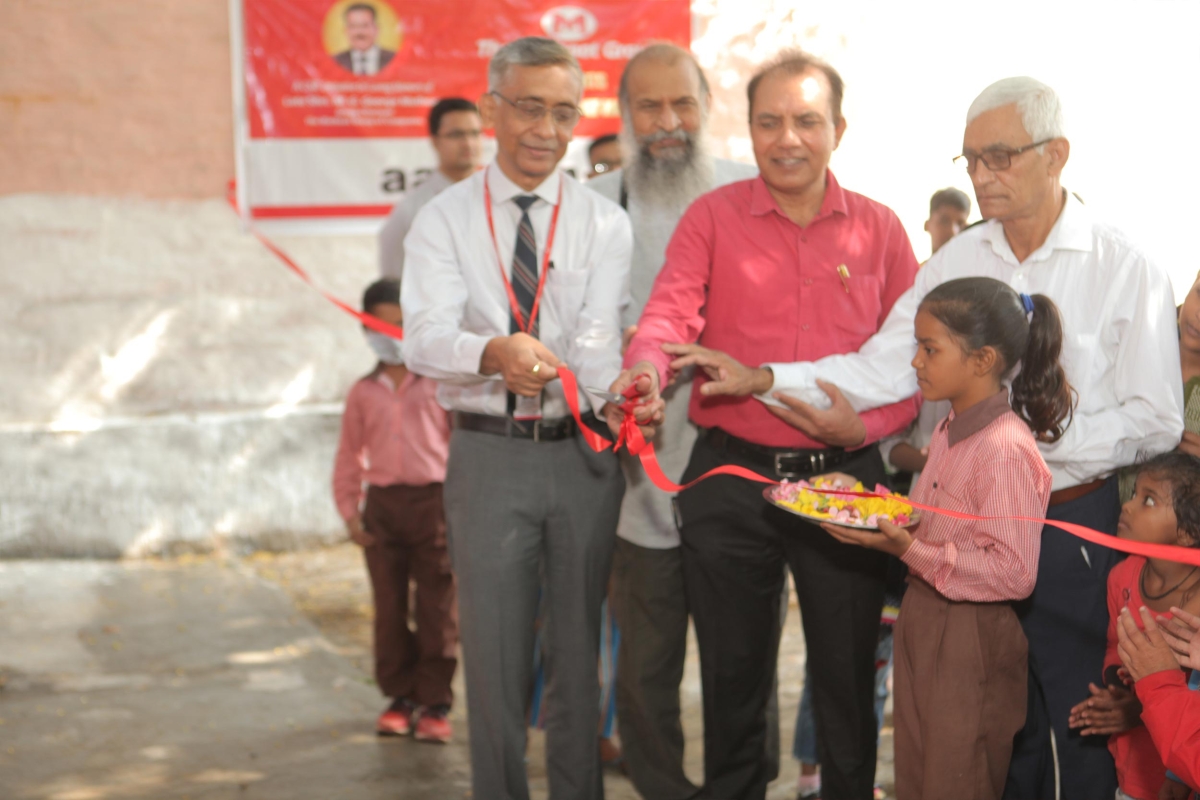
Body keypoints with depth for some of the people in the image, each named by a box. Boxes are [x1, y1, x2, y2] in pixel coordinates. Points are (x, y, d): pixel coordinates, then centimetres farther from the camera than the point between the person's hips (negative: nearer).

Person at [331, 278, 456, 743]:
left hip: (434, 500, -3)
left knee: (437, 608, -1)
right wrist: (349, 511, 7)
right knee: (389, 608, 7)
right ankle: (400, 696, 19)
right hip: (381, 504, 3)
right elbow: (349, 454, 15)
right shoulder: (364, 392, 12)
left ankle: (435, 703, 6)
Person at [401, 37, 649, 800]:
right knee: (494, 651, 6)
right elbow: (426, 336, -17)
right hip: (488, 452, -1)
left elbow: (598, 338, -13)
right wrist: (494, 352, -39)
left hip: (583, 450, 1)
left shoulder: (604, 222, 2)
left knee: (580, 647, 10)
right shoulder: (444, 220, 0)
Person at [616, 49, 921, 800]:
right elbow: (672, 310, -13)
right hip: (732, 477, 0)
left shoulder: (878, 228, 5)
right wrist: (648, 365, -35)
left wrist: (867, 421, -13)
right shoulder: (713, 217, 1)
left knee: (848, 679, 10)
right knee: (733, 679, 12)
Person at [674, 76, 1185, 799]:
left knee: (1079, 724, 3)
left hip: (1076, 527, -4)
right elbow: (884, 366, 0)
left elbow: (1155, 421, -8)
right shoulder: (958, 260, 6)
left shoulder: (1125, 267, -6)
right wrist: (764, 378, -11)